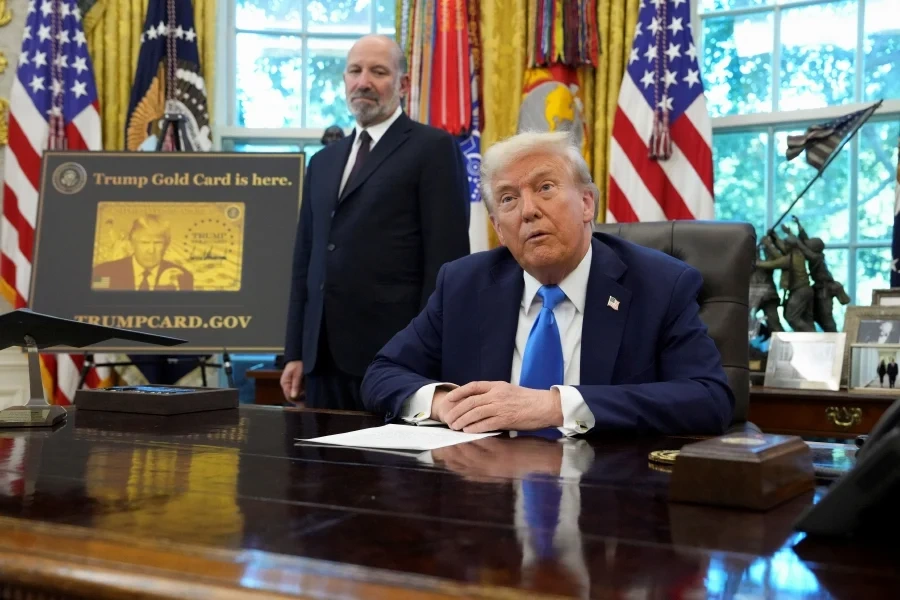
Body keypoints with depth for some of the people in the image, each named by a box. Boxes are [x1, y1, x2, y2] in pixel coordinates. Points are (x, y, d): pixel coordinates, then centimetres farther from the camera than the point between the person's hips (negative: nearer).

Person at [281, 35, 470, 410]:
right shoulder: (323, 162, 19)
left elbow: (447, 257, -8)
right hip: (324, 358, 6)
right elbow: (305, 262, 18)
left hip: (396, 355, -6)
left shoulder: (433, 148, -1)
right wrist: (295, 352, 13)